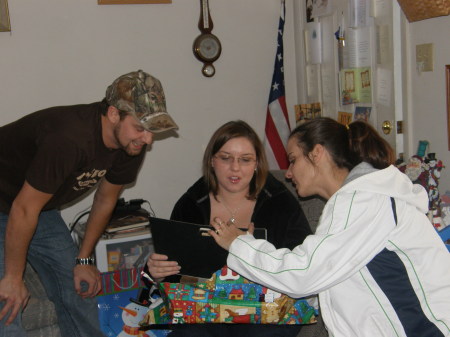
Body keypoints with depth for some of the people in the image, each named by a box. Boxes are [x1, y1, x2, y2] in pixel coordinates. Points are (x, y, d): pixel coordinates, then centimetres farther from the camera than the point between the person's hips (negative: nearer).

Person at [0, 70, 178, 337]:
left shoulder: (131, 144, -12)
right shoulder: (70, 140, -37)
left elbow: (105, 200, 4)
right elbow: (24, 210, -28)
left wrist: (84, 259, 7)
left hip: (41, 207, 8)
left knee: (78, 289, 6)